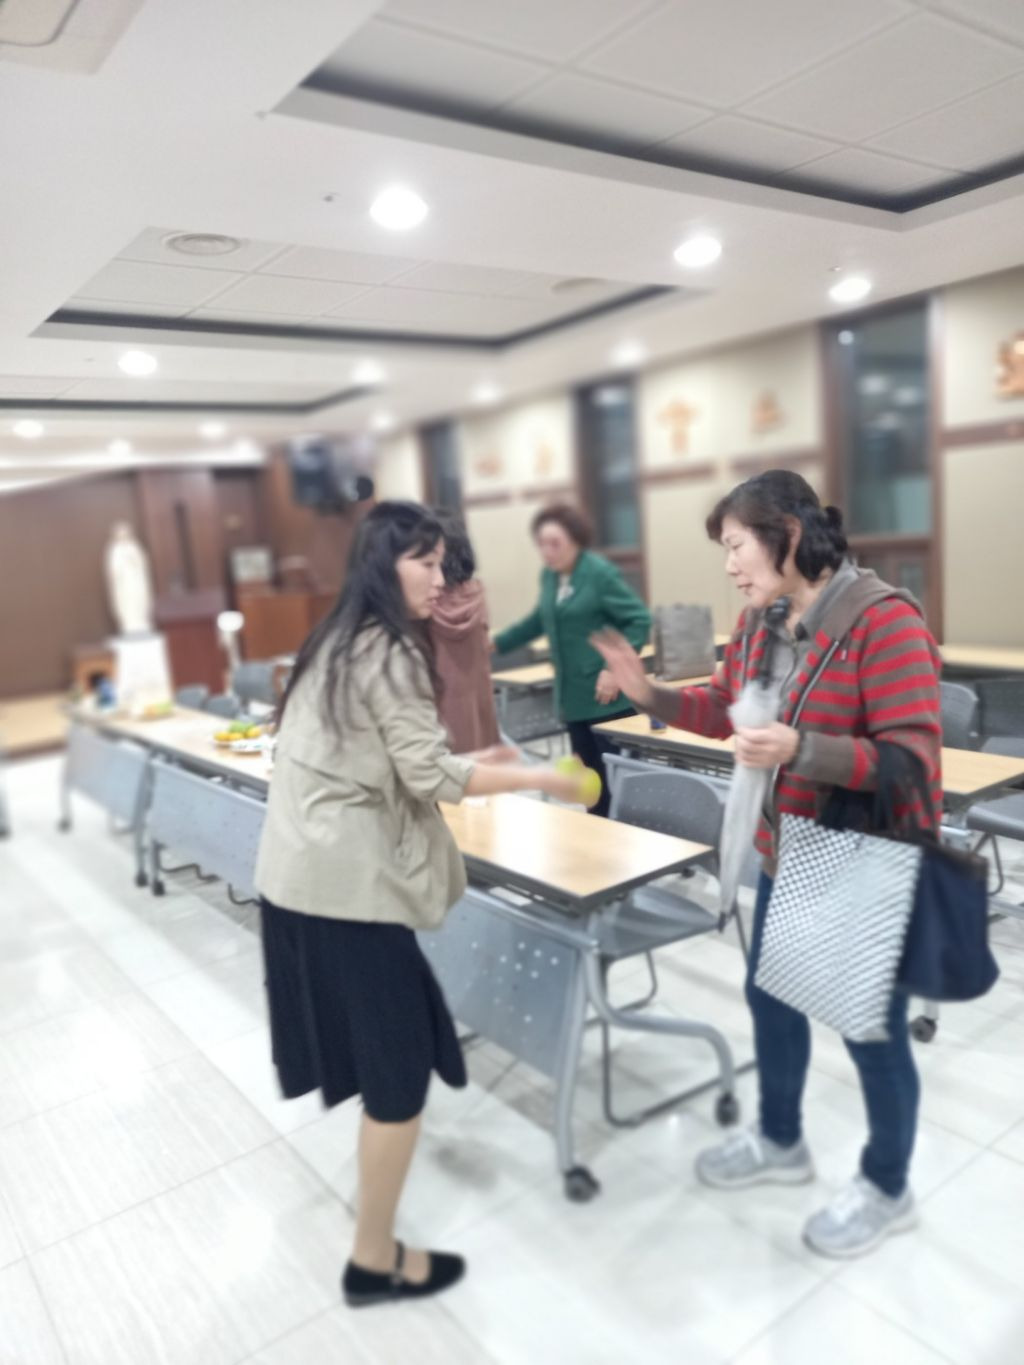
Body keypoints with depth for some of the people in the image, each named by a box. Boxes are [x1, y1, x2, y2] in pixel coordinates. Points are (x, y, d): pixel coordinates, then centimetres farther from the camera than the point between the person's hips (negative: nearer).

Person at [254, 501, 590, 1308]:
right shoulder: (390, 652, -15)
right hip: (348, 883, -10)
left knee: (371, 1049, 26)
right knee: (400, 1067, 2)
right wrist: (539, 778, -9)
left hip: (297, 872, 10)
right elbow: (430, 777, -17)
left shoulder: (336, 642, 13)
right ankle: (375, 1262, 16)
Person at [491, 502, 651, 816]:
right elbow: (540, 620, 25)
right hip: (573, 696, 7)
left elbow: (640, 621, -15)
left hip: (606, 694, -7)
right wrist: (496, 643, 22)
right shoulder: (549, 575, 8)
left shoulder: (600, 573, -14)